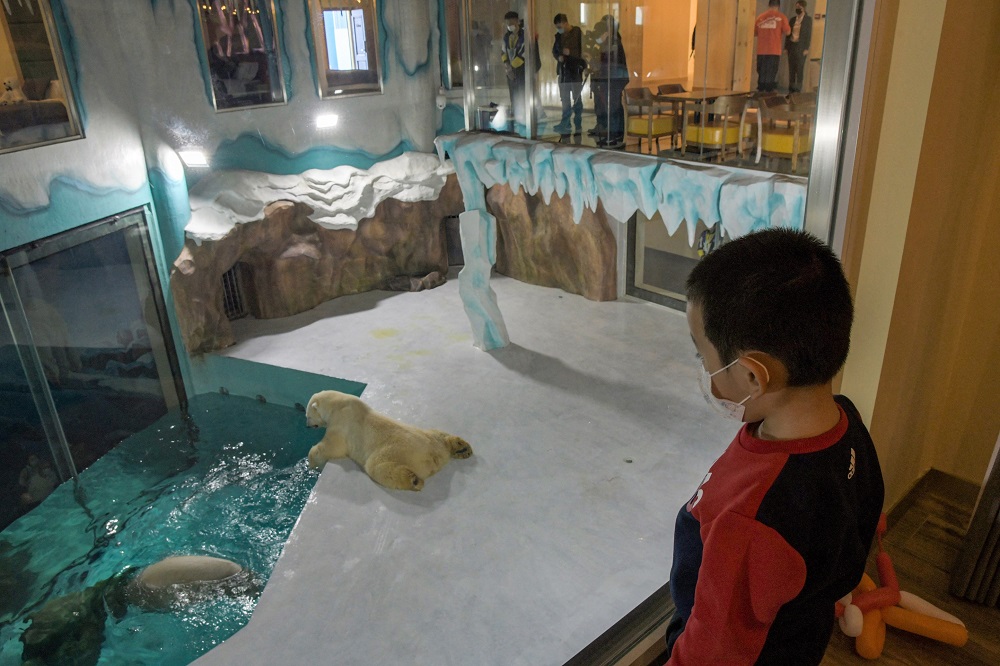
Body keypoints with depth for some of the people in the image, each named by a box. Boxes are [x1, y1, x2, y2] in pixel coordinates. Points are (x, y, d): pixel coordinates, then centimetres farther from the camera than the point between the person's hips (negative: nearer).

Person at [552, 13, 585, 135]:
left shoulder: (577, 33, -8)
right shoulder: (559, 35, 8)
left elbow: (582, 51, -10)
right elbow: (554, 50, 14)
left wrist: (570, 52, -22)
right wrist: (558, 57, -6)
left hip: (575, 70, -6)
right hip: (563, 70, 6)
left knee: (576, 98, 0)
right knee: (565, 99, 10)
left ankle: (578, 125, 5)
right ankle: (565, 124, 18)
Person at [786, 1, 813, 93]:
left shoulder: (808, 19, -1)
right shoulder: (792, 19, 12)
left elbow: (809, 34, -5)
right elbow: (788, 34, 13)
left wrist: (806, 49, -12)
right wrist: (786, 47, 5)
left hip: (801, 47, -4)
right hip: (791, 46, 5)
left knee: (800, 69, -5)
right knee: (791, 69, 7)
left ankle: (798, 91, -4)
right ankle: (791, 90, 12)